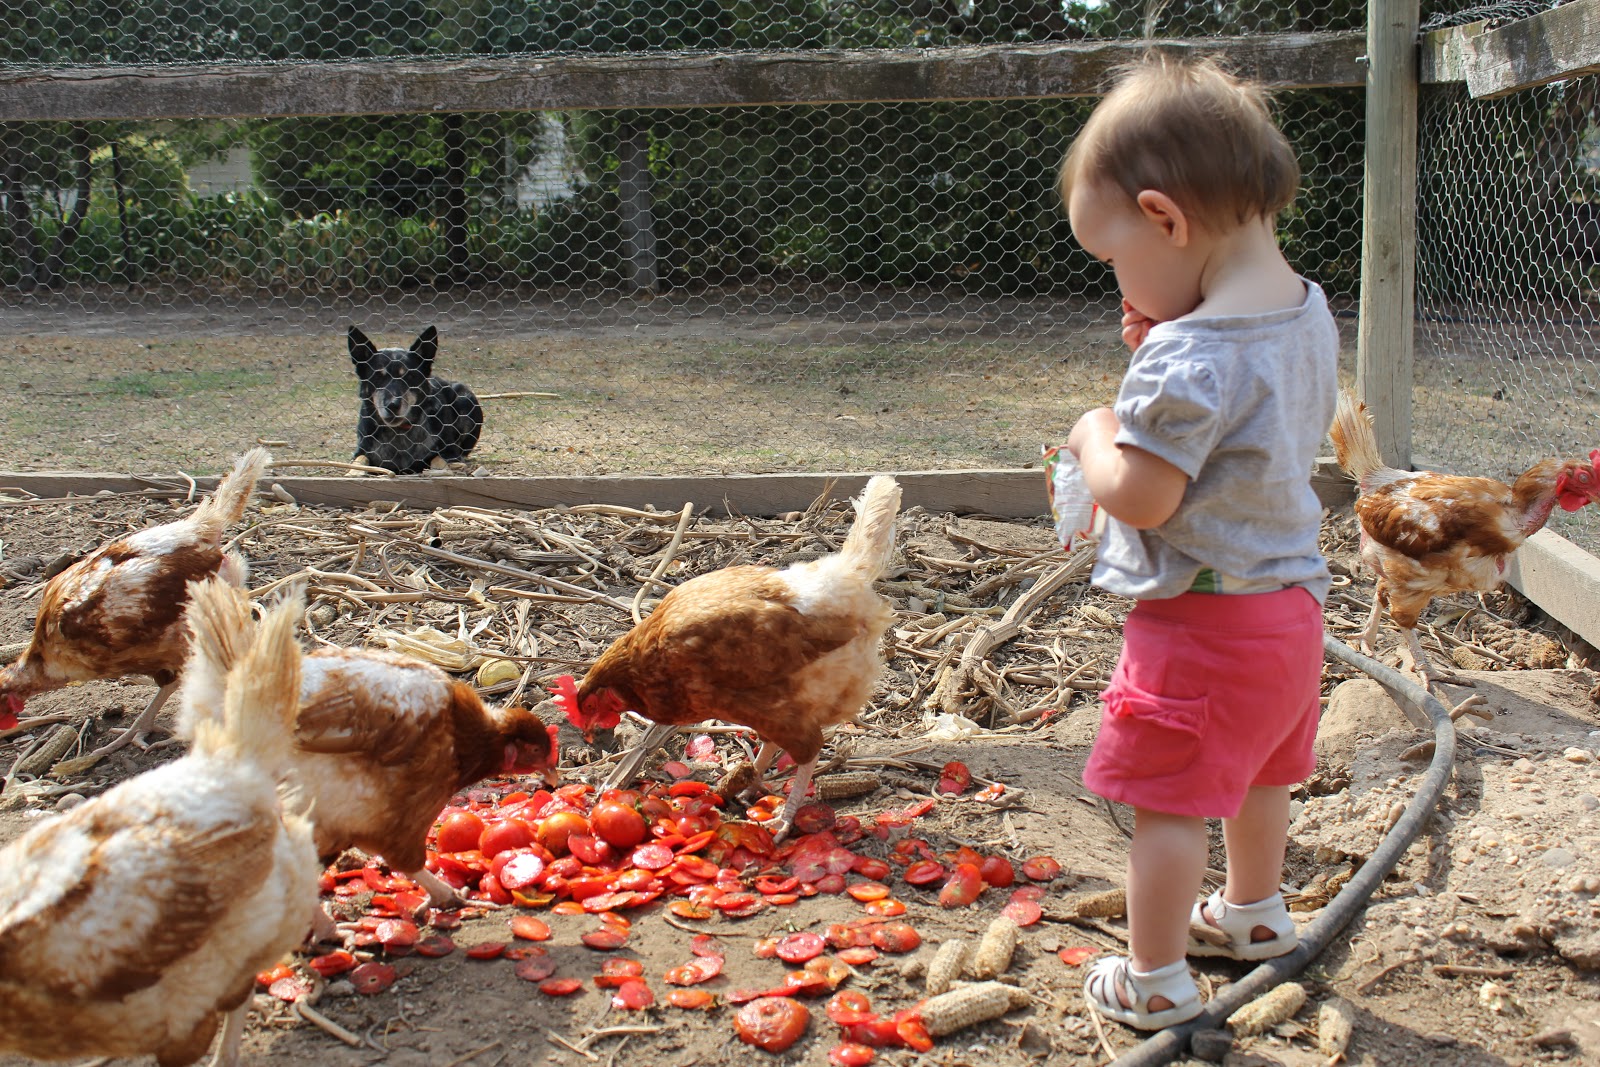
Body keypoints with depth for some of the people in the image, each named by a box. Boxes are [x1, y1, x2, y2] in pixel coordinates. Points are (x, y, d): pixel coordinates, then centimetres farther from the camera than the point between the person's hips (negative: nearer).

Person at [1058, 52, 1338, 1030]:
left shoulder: (1188, 357, -28)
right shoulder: (1309, 314, 1)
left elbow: (1138, 497, -26)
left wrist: (1097, 434, -6)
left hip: (1203, 617, -9)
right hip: (1291, 595, 9)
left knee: (1166, 800, 5)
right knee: (1254, 773, 27)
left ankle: (1155, 979, 18)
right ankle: (1255, 913, 48)